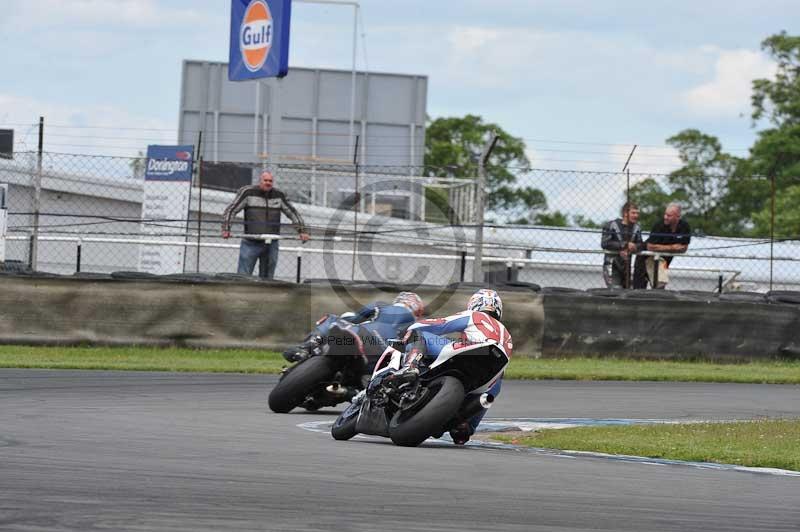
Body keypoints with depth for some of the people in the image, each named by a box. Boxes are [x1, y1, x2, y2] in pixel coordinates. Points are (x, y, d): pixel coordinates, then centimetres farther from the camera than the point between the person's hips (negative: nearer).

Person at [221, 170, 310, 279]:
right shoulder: (248, 192, -3)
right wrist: (225, 229, -11)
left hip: (271, 245, 3)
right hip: (251, 243, -3)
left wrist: (302, 230, 10)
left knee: (267, 278, 8)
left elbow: (293, 213, 15)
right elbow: (230, 210, -2)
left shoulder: (279, 195, 6)